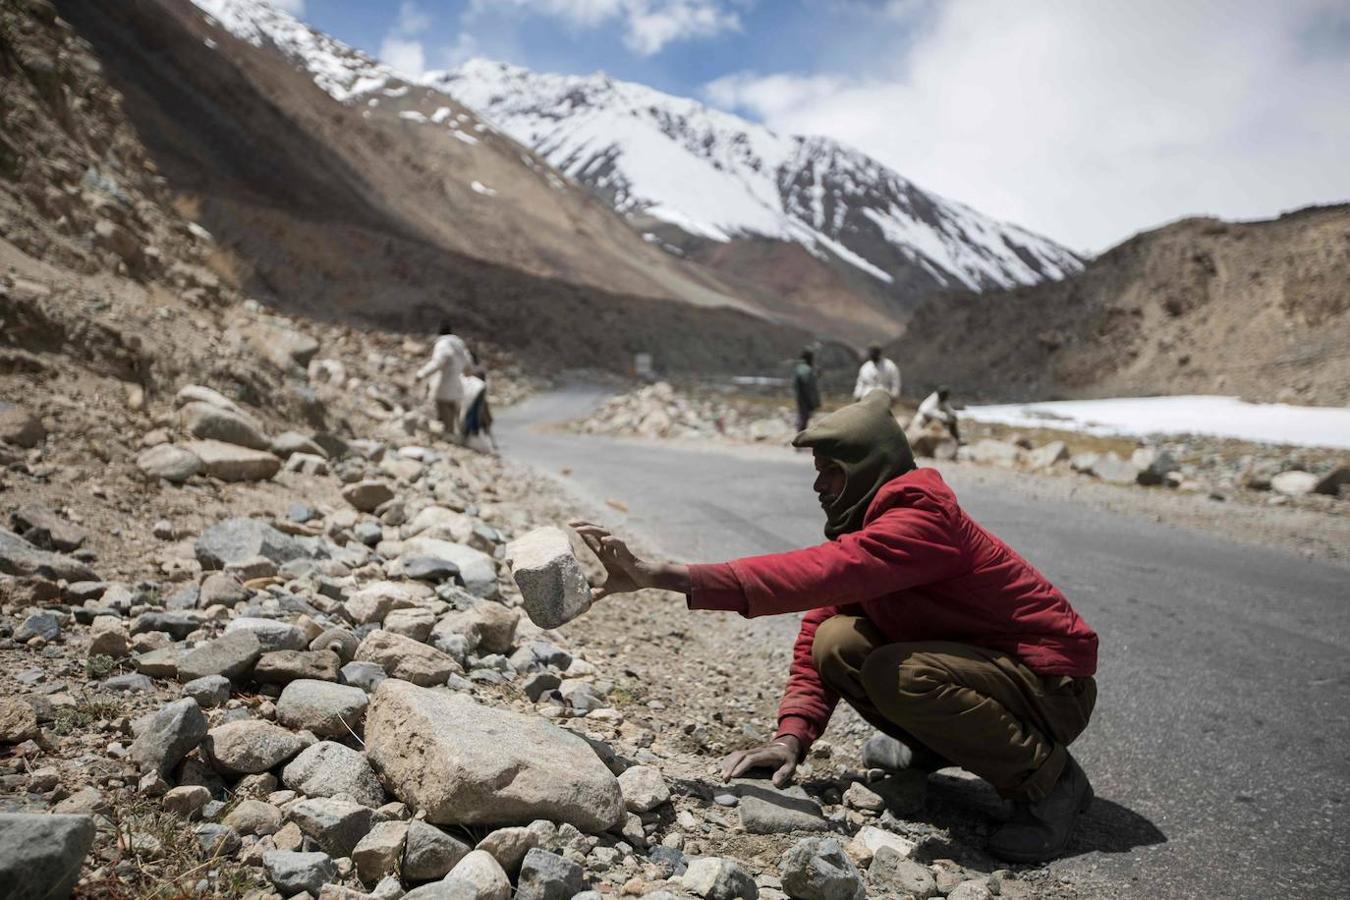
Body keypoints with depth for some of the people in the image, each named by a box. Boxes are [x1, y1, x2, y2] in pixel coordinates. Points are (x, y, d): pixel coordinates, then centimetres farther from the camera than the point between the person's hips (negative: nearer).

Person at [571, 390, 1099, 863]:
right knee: (835, 642, -9)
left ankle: (1047, 779, -11)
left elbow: (813, 575, -42)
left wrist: (665, 576, -45)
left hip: (1052, 687, -8)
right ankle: (932, 746, 14)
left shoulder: (921, 520, -27)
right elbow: (815, 628, -4)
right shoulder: (864, 527, 1)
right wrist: (791, 738, -17)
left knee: (898, 673, -32)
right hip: (969, 655, 8)